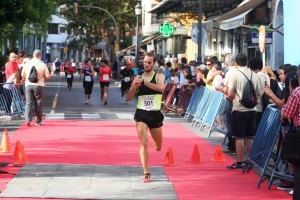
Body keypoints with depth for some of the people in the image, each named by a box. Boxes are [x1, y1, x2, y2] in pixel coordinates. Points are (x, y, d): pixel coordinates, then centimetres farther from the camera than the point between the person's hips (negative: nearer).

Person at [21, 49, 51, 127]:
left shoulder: (27, 63, 3)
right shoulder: (42, 65, -7)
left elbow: (22, 75, 7)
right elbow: (48, 76, -6)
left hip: (28, 85, 2)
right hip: (39, 85, -2)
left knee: (29, 103, 4)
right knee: (38, 103, 6)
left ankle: (28, 120, -4)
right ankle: (38, 121, 9)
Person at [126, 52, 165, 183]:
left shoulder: (159, 76, -2)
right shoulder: (138, 78, 5)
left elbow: (161, 88, -26)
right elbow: (128, 98, 4)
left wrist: (144, 82, -31)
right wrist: (134, 87, -14)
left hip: (155, 114, 0)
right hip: (141, 114, 0)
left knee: (158, 147, 14)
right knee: (144, 143, -14)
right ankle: (146, 173, -8)